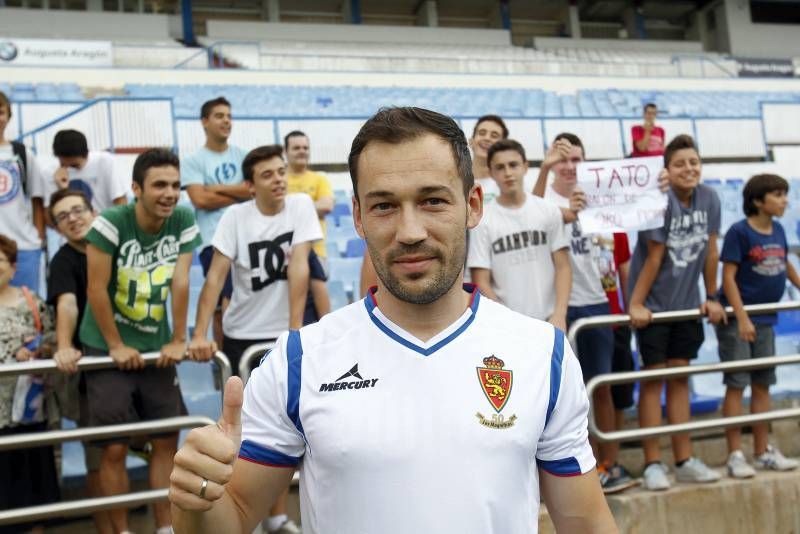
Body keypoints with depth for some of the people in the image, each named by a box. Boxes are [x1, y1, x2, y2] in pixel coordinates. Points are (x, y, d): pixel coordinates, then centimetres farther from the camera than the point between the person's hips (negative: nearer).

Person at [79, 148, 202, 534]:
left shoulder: (184, 223, -6)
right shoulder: (110, 224, -18)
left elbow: (180, 282, -7)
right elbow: (96, 290, -16)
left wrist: (177, 340, -7)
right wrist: (116, 347, -12)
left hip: (155, 348, 4)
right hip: (108, 348, -4)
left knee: (166, 441, 7)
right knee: (114, 448, -3)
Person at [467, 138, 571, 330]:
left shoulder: (549, 212, 3)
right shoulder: (483, 221, -4)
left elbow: (563, 267, 3)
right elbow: (481, 283, -5)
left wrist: (559, 314, -11)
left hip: (548, 322, 2)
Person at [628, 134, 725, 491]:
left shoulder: (708, 199, -3)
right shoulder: (661, 200, -17)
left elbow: (710, 251, 4)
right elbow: (654, 257, -16)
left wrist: (712, 296, 8)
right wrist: (635, 304, -15)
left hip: (686, 302, 5)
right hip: (653, 303, -5)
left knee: (679, 378, 10)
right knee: (653, 378, -1)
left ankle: (684, 461, 17)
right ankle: (652, 464, 3)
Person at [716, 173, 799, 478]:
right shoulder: (739, 232, -13)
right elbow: (728, 276, -16)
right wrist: (742, 318, -21)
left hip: (764, 320, 7)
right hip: (736, 319, -7)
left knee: (762, 385, 12)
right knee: (736, 384, -3)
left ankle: (763, 452, 21)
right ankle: (735, 455, 2)